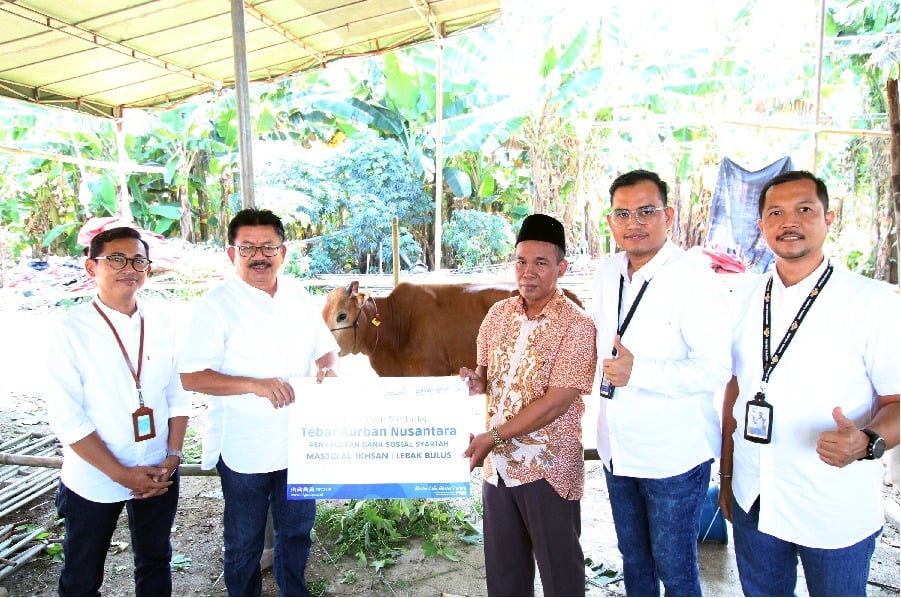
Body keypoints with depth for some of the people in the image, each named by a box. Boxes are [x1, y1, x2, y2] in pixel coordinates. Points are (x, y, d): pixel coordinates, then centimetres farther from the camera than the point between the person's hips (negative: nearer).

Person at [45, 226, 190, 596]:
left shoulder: (162, 324, -2)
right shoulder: (71, 330, -13)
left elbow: (178, 396, 2)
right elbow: (67, 419, -15)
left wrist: (173, 456, -7)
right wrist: (121, 474, -15)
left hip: (160, 475, 3)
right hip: (93, 481, -3)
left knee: (155, 562, 21)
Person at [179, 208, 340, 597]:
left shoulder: (298, 295, 3)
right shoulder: (217, 305, -13)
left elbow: (325, 347, 12)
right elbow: (191, 376, -16)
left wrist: (328, 367, -11)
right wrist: (254, 384, -28)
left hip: (300, 443, 5)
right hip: (244, 449, -4)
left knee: (297, 529, 22)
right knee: (244, 542, 15)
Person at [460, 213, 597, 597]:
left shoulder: (576, 326, -14)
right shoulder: (498, 313, 4)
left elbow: (555, 403, -19)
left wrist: (492, 437, -19)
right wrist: (475, 381, -9)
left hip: (548, 469, -5)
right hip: (498, 465, 6)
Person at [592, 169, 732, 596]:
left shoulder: (696, 282, -18)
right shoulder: (607, 274, 4)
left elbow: (716, 370, -22)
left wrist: (639, 372, -28)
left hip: (674, 454, -6)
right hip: (617, 449, 7)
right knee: (633, 558, 23)